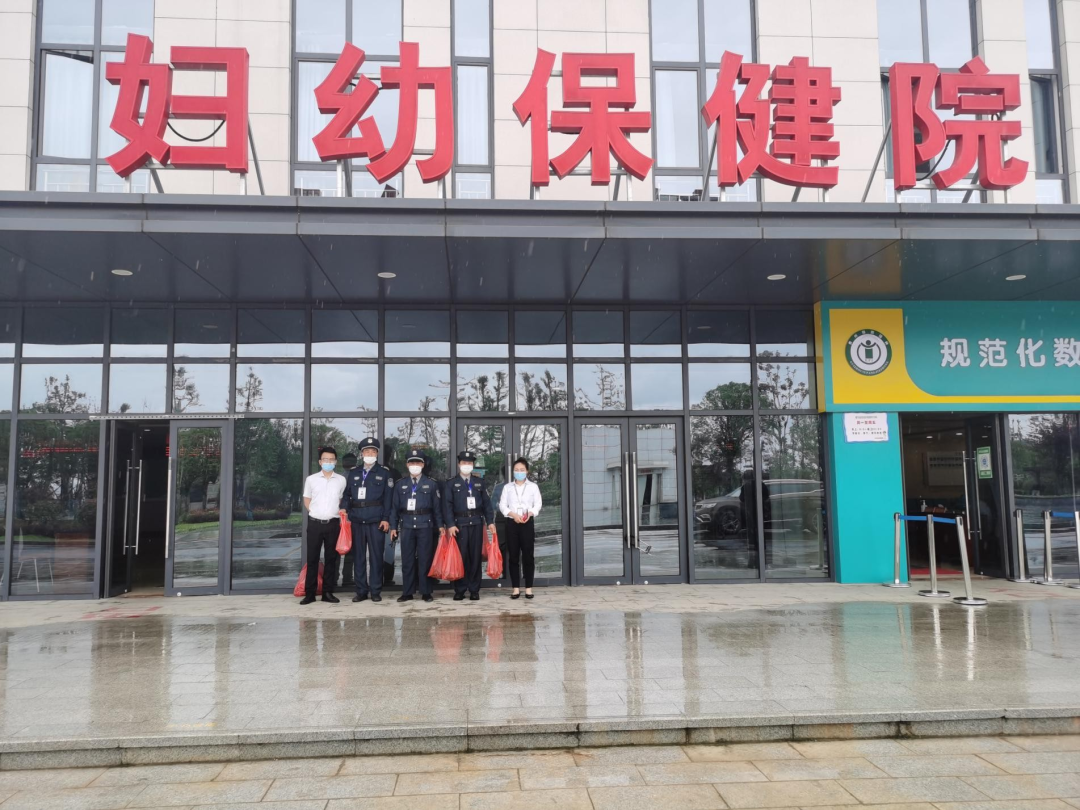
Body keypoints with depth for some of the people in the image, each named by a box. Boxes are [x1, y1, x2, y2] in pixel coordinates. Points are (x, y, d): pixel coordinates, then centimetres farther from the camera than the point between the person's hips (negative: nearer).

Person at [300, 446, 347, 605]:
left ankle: (328, 592, 12)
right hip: (315, 523, -1)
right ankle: (309, 593, 6)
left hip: (333, 524, 1)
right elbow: (307, 500, 13)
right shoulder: (311, 479, 2)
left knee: (331, 558, 5)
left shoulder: (341, 480, 4)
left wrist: (333, 512, 7)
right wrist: (316, 513, 7)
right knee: (312, 558, 1)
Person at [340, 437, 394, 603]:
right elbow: (347, 494, 13)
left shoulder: (384, 473, 7)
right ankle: (361, 591, 13)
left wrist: (386, 519, -7)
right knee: (358, 557, 5)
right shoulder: (352, 474, 15)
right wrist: (344, 509, -6)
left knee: (376, 556, 0)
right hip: (356, 521, 3)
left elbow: (388, 498, 1)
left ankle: (376, 591, 7)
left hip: (376, 521, -3)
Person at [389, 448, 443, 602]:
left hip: (425, 525, -1)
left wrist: (440, 525, 0)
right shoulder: (400, 485, 10)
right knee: (407, 560, 4)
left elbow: (437, 507, 5)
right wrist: (393, 526, 4)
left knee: (425, 559, 1)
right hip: (406, 526, 1)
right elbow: (395, 507, 9)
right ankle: (407, 593, 11)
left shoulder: (431, 484, 7)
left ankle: (426, 592, 9)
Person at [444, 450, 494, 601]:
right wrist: (450, 524, -12)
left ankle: (474, 590, 12)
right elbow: (447, 505, -2)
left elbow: (486, 503, 11)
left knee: (476, 557, 4)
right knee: (460, 557, -1)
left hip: (477, 523, 2)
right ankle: (459, 590, 8)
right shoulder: (451, 483, 5)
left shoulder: (479, 482, 13)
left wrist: (490, 521, 2)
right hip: (460, 524, -2)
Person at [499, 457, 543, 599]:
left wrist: (530, 513, -18)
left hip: (528, 523, -1)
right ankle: (516, 588, 7)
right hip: (511, 523, 1)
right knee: (513, 556, 2)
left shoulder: (533, 486, 7)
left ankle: (528, 588, 5)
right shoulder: (507, 487, 11)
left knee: (528, 555, -2)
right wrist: (513, 514, -14)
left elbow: (538, 504, 1)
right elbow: (502, 505, 3)